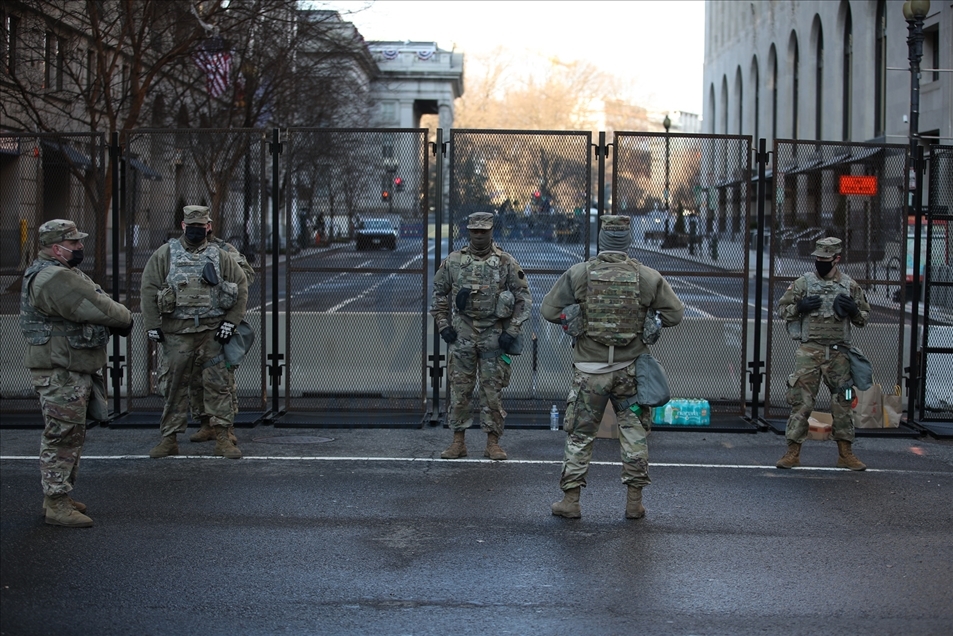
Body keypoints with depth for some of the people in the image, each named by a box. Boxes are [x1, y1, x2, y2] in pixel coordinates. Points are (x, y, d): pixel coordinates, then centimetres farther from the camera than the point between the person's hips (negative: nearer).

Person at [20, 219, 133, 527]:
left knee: (70, 436, 18)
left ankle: (58, 495, 29)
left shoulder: (62, 274, 18)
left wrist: (116, 317, -3)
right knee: (63, 436, -7)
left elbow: (96, 304, 15)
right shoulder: (54, 279, -21)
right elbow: (99, 308, -22)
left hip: (74, 370, 11)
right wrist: (125, 318, -4)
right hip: (60, 374, -11)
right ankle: (56, 504, -1)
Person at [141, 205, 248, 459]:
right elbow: (148, 290, 2)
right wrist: (152, 325, -4)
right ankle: (169, 439, 13)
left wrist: (231, 321, 3)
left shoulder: (220, 256, 8)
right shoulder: (165, 254, 4)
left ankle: (222, 438, 3)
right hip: (176, 332, -1)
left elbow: (241, 286, 11)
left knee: (217, 384, -2)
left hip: (212, 331, 1)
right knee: (175, 386, 5)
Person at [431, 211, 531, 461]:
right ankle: (458, 442, 12)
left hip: (494, 337, -2)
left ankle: (493, 442, 10)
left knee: (492, 390, 2)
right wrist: (443, 326, 4)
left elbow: (523, 299, 1)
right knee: (459, 389, 4)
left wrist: (512, 332, -6)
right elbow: (439, 295, 12)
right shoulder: (453, 262, 3)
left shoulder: (507, 263, -1)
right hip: (462, 336, 2)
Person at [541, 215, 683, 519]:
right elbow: (674, 313, 2)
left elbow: (548, 310, -3)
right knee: (634, 432, 11)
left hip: (590, 370, -1)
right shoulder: (647, 277, -5)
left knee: (580, 434, 9)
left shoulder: (578, 274, -7)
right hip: (630, 369, 1)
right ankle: (634, 501, 13)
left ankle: (570, 499, 13)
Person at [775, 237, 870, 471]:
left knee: (842, 403, 7)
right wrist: (800, 306, -11)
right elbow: (782, 309, 7)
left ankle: (845, 454, 16)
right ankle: (793, 452, 1)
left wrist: (853, 309, -8)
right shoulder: (804, 283, 4)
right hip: (809, 351, -1)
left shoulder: (850, 286, 7)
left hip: (838, 353, 2)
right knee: (801, 401, -4)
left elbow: (864, 318, 13)